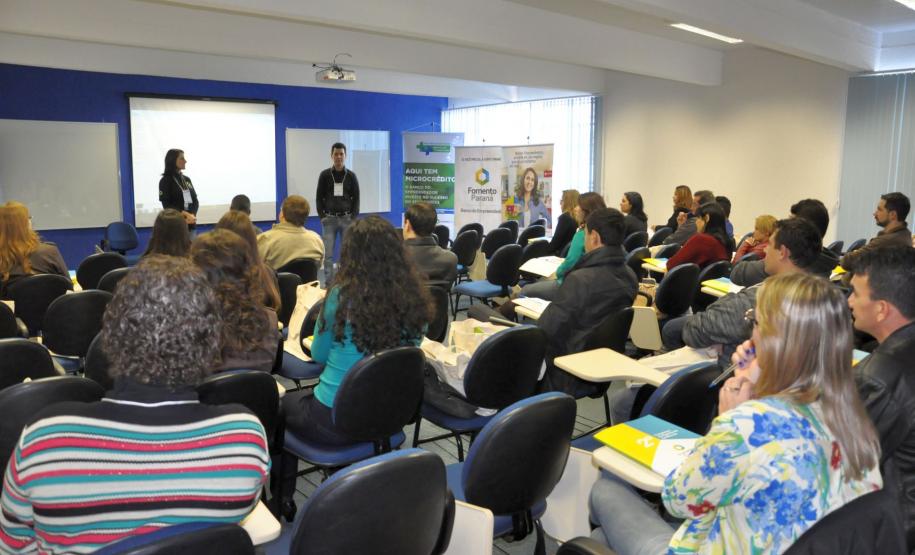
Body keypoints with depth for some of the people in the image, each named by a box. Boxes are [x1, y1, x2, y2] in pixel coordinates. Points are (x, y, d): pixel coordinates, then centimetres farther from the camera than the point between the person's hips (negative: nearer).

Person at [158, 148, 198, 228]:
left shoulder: (187, 179, 14)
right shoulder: (165, 181, -1)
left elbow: (195, 200, 9)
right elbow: (167, 205, -9)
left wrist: (192, 215, -11)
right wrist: (186, 215, -19)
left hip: (190, 223, 5)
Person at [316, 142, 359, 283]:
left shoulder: (351, 176, 4)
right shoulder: (324, 175, 2)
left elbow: (356, 199, 5)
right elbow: (319, 198, 4)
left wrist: (354, 218, -5)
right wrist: (322, 217, -5)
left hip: (347, 218, 0)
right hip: (329, 219, 0)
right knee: (328, 253, -2)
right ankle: (329, 283, 4)